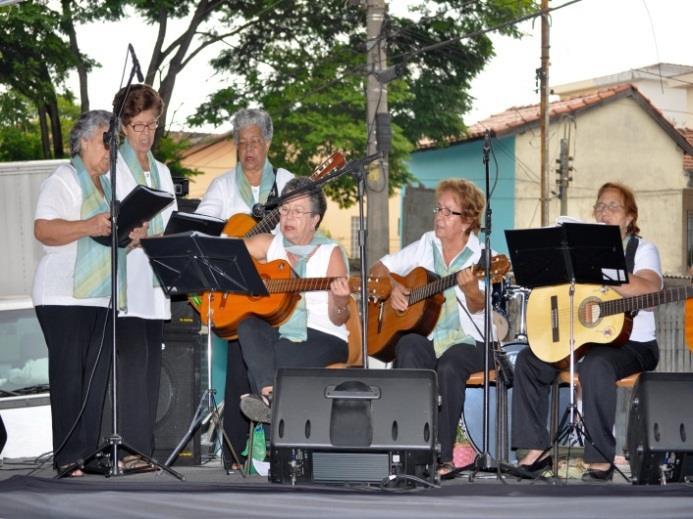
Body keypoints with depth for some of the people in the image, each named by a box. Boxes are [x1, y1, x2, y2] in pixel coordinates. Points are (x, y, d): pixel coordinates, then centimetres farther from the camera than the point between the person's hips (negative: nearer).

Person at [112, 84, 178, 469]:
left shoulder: (162, 171, 21)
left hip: (155, 281, 7)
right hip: (125, 278, -6)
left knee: (152, 360, 4)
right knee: (134, 357, -14)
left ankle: (145, 445, 8)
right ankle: (132, 448, -15)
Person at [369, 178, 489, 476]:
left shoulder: (480, 255, 0)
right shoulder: (425, 246, 12)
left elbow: (479, 307, -12)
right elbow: (379, 269, 18)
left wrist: (471, 291, -35)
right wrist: (392, 287, -4)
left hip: (466, 340, -2)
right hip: (422, 334, 3)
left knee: (449, 367, -35)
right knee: (409, 350, -32)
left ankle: (443, 455, -27)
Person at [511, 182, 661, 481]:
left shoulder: (642, 250, 0)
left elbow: (648, 290, -22)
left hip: (632, 343, -6)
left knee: (595, 366, -37)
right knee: (529, 360, -13)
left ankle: (602, 459, -29)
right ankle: (537, 449, -10)